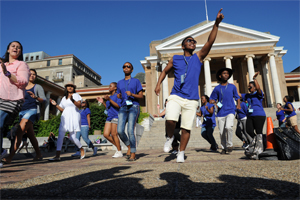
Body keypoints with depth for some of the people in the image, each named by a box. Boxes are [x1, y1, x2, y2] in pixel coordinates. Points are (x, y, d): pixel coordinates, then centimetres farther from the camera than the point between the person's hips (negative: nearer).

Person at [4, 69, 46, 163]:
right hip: (22, 111, 6)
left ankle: (10, 156, -23)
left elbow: (43, 100, -2)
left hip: (32, 110, -6)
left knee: (20, 131, -20)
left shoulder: (38, 87, 8)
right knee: (30, 135, 7)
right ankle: (38, 155, 16)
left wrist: (35, 97, -20)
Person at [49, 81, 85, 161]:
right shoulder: (64, 98, 21)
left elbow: (79, 105, -12)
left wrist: (72, 100, -27)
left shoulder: (76, 95, 3)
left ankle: (82, 150, 18)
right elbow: (62, 109, 18)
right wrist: (55, 104, 7)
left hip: (74, 117, -6)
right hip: (65, 118, 6)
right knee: (60, 136, -6)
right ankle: (57, 156, -5)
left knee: (72, 137, -7)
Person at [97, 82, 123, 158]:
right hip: (109, 117, 8)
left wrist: (109, 99, -20)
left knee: (114, 134, -9)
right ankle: (118, 146, 15)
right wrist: (102, 102, 12)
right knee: (105, 134, 1)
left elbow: (118, 106, -16)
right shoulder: (110, 97, 19)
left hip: (116, 116, -8)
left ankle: (119, 152, 3)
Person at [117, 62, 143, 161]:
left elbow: (141, 96, 4)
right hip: (123, 108, 4)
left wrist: (132, 94, -13)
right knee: (120, 131, -10)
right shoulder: (119, 83, 22)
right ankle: (129, 146, 16)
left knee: (130, 130, -14)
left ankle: (133, 154, -2)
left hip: (133, 107, -4)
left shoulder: (136, 81, 10)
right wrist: (118, 96, 1)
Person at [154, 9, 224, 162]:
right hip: (176, 96, 0)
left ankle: (181, 153, 18)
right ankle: (170, 138, 8)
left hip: (191, 99, 1)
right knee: (170, 120, -23)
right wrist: (158, 84, 8)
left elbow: (210, 42, -2)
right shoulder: (175, 59, 11)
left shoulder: (198, 57, 10)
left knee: (186, 128, 0)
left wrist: (216, 23, -12)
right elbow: (165, 71, 22)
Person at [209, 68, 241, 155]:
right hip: (220, 112, 1)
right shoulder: (217, 88, 9)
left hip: (230, 111, -1)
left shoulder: (232, 86, 11)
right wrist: (214, 102, -11)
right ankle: (224, 148, 19)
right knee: (222, 132, 2)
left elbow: (237, 97, 18)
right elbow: (211, 99, 11)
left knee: (228, 127, -23)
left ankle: (229, 145, -2)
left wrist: (238, 104, 0)